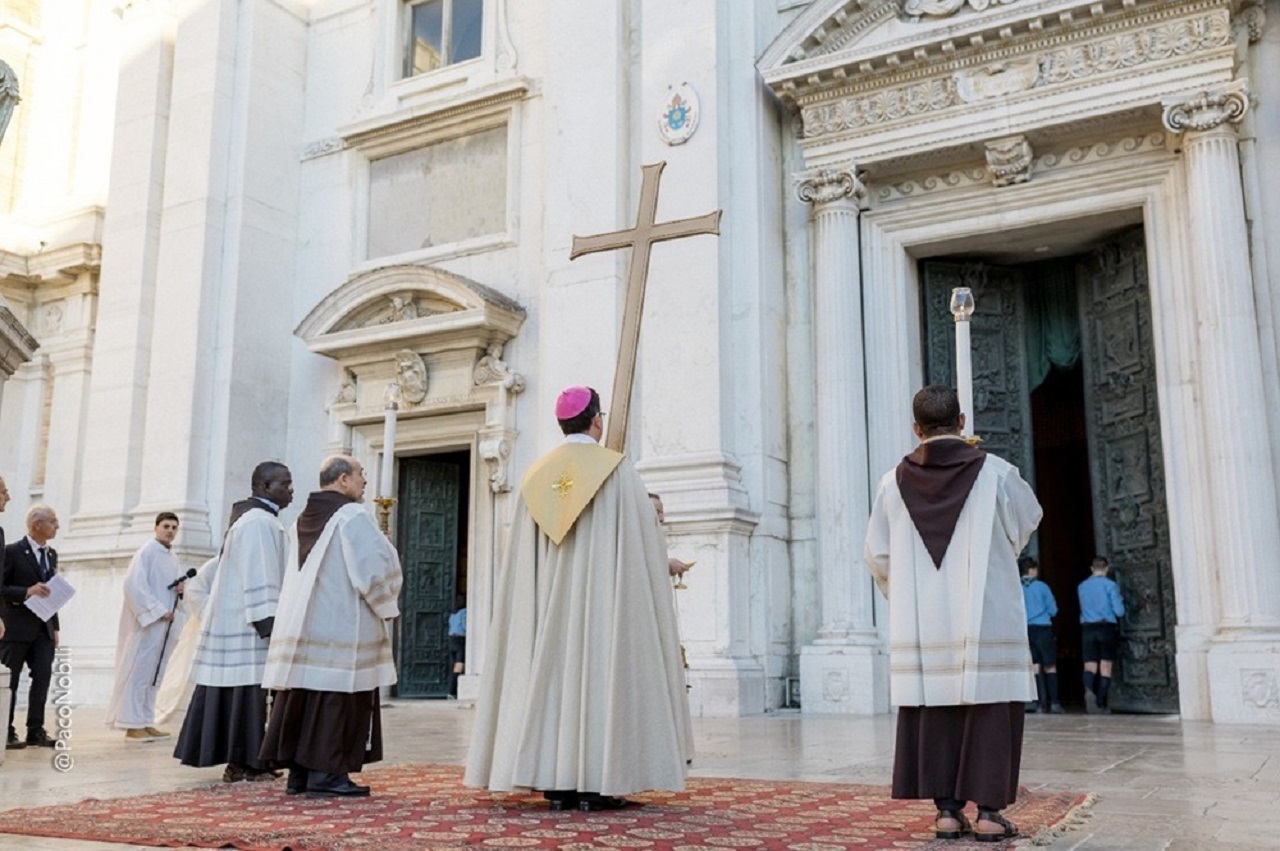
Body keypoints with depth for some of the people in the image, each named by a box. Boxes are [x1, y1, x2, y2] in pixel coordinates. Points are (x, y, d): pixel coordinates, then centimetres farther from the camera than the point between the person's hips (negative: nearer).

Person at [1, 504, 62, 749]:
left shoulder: (52, 554, 13)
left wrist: (55, 626, 12)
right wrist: (26, 592, -23)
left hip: (44, 628, 6)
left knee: (43, 677, 1)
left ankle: (36, 731, 9)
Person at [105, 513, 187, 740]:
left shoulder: (173, 559, 16)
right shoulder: (146, 551, -8)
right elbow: (134, 585, -17)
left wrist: (181, 590, -1)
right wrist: (158, 611, -19)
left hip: (165, 625, 8)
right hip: (147, 622, -8)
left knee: (153, 675, 10)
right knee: (138, 672, -5)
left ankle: (146, 723, 16)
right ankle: (132, 725, -1)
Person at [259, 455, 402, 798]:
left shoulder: (303, 520, 14)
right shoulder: (353, 516, -11)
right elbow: (375, 566, -15)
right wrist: (387, 605, 0)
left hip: (301, 624, 8)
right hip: (341, 626, -8)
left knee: (303, 698, 10)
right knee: (336, 699, -4)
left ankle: (298, 771, 14)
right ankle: (326, 773, -3)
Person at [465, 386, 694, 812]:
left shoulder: (538, 476, 9)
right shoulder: (618, 470, -3)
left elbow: (521, 554, 10)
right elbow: (644, 542, -5)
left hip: (548, 598, 4)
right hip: (604, 592, -4)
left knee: (552, 671, 5)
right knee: (601, 669, -3)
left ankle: (556, 781, 4)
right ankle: (596, 783, -4)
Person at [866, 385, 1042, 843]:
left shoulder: (894, 482, 0)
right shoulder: (996, 472, -5)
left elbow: (878, 553, 6)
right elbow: (1029, 520, 14)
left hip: (923, 625, 2)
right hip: (986, 618, -2)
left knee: (934, 712, 7)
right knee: (990, 710, 4)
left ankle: (946, 810, 8)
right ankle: (988, 812, 4)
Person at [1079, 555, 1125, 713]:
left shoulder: (1082, 587, 11)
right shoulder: (1110, 585, -2)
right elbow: (1119, 611, -5)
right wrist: (1120, 604, 15)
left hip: (1087, 629, 2)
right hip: (1107, 628, -2)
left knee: (1090, 666, -1)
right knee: (1105, 667, 4)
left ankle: (1088, 690, -31)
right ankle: (1102, 704, 3)